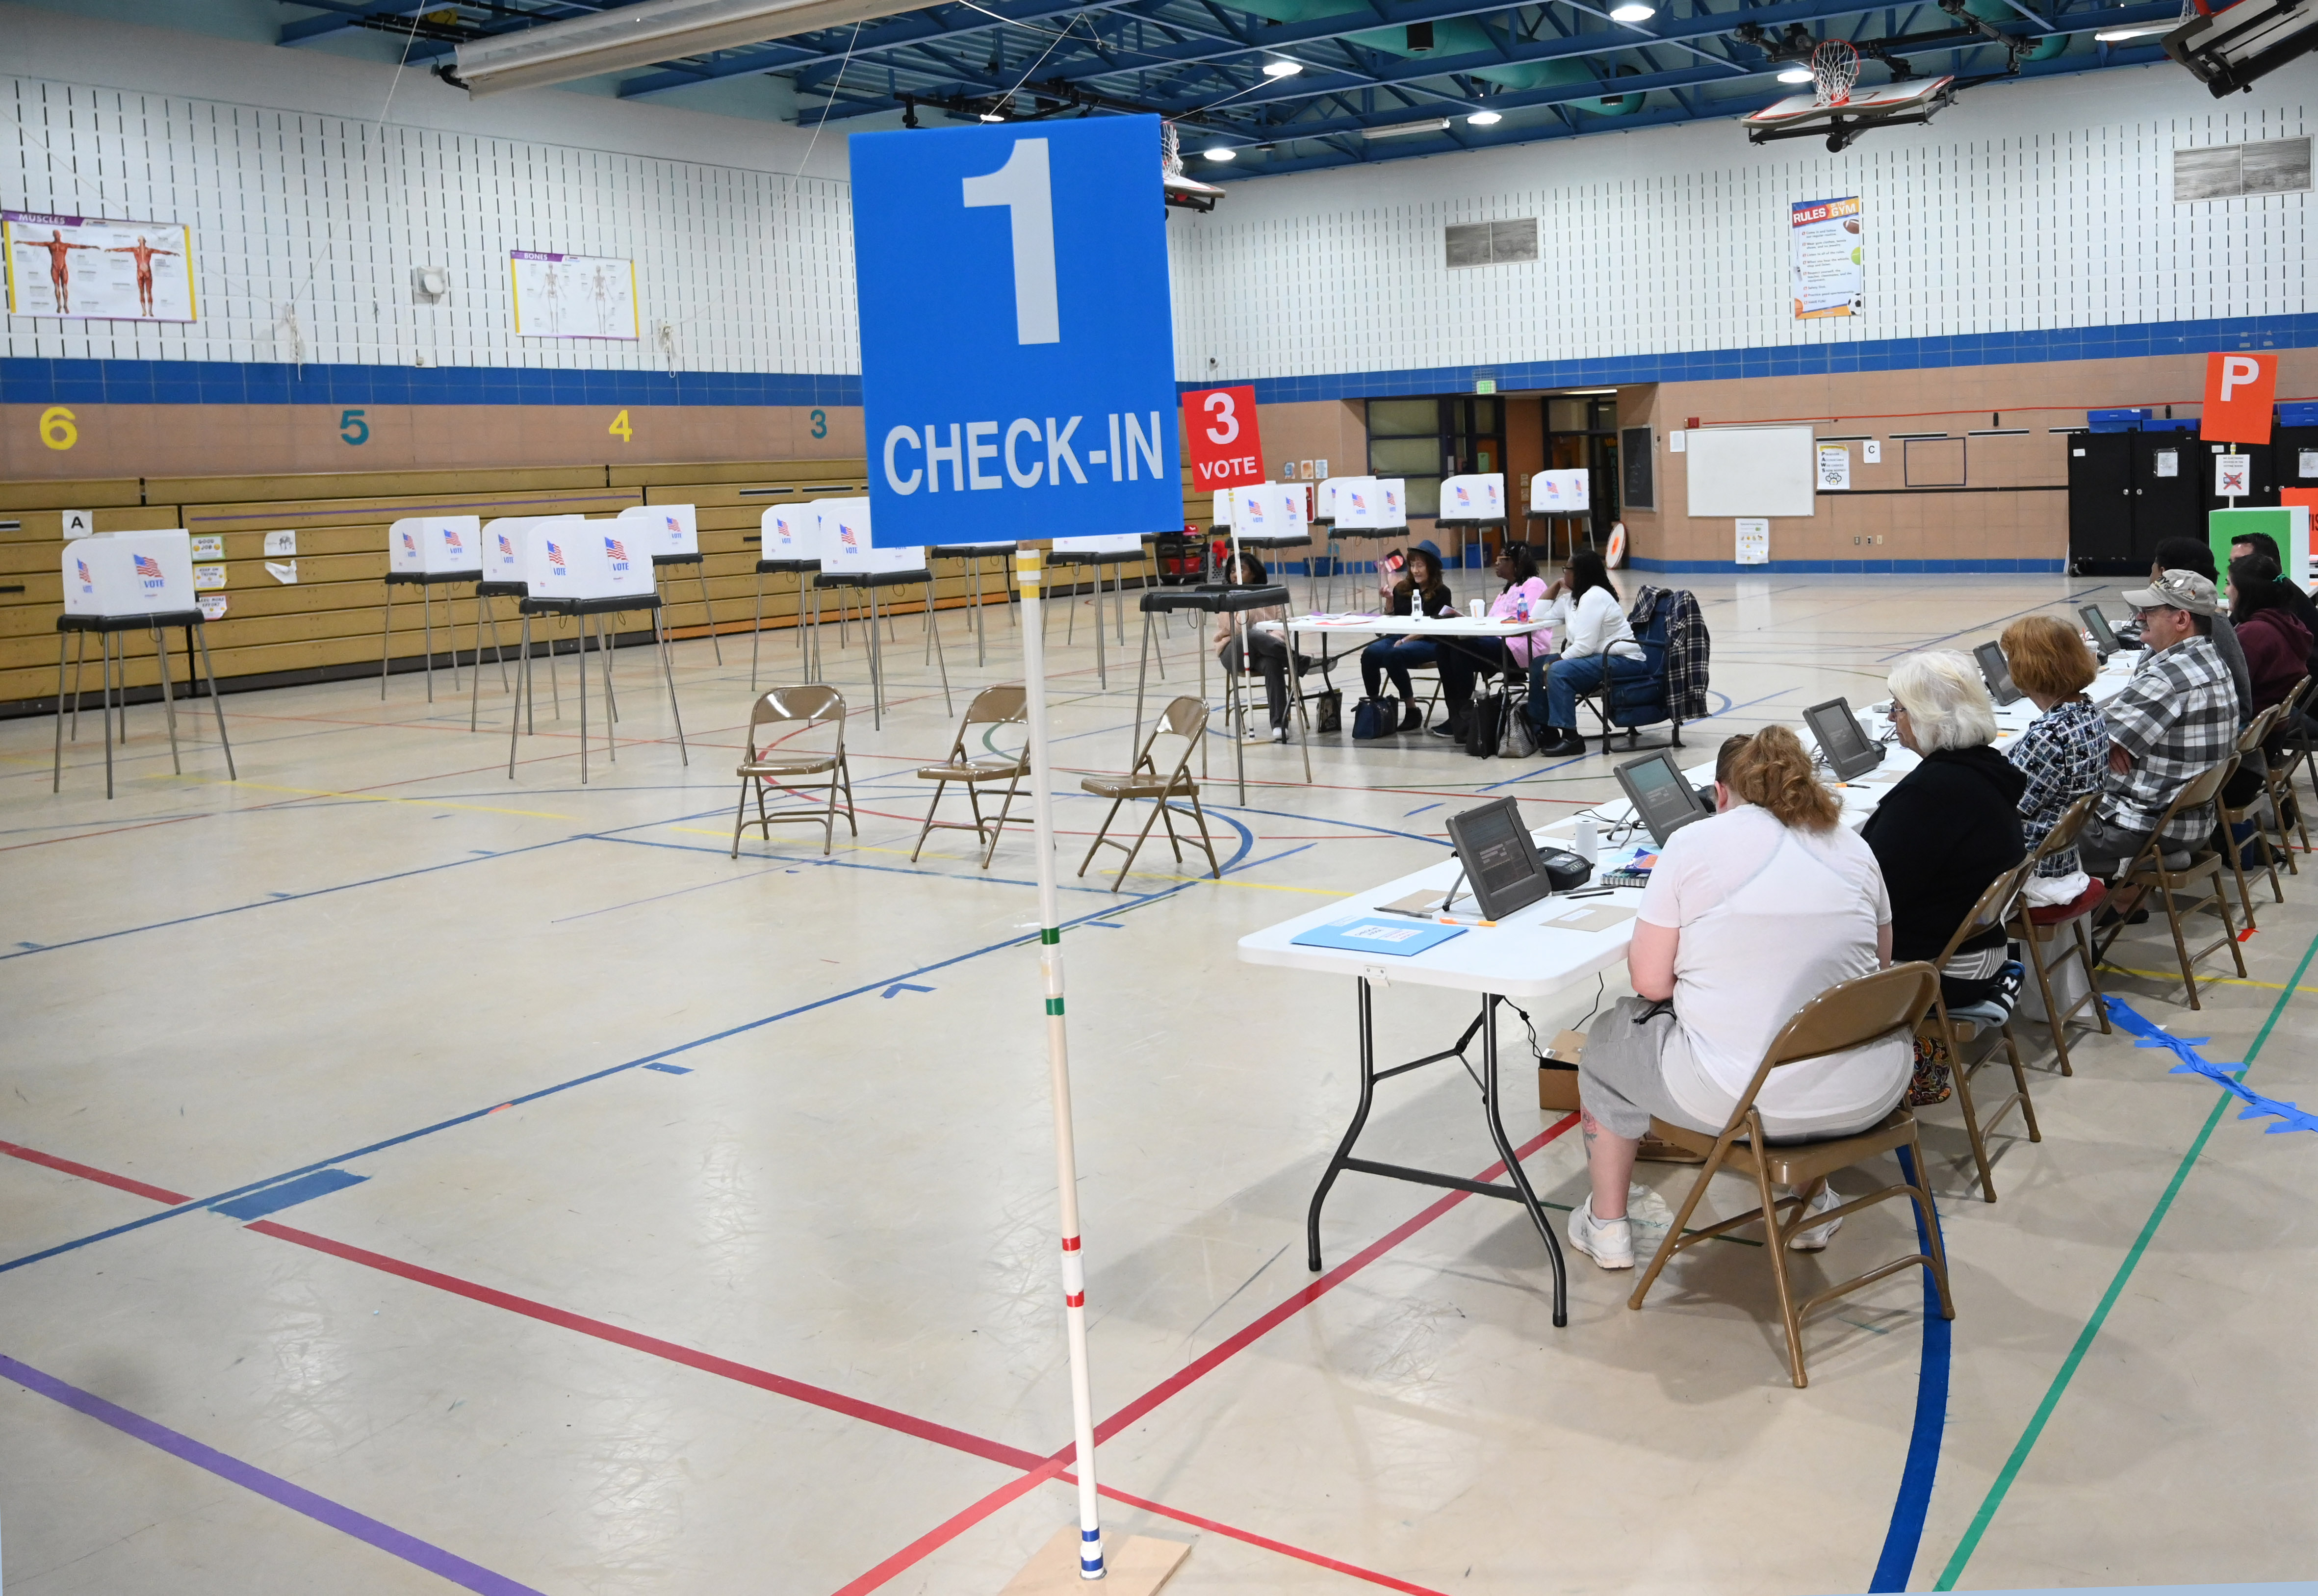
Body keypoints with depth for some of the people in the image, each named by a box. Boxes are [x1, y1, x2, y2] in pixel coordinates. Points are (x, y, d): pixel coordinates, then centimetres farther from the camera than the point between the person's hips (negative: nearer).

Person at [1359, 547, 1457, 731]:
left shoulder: (1441, 593, 1)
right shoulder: (1402, 589, 14)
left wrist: (1406, 640, -18)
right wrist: (1389, 600, -2)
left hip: (1429, 643, -5)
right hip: (1399, 638, 5)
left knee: (1393, 655, -35)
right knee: (1369, 654, -26)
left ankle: (1412, 710, -25)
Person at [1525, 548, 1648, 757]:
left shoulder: (1594, 597, -18)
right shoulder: (1571, 598, 12)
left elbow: (1584, 646, -25)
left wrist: (1554, 663, -17)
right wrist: (1555, 585, 9)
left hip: (1624, 661, -11)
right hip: (1600, 657, 11)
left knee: (1558, 672, -29)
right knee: (1538, 664, 8)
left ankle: (1570, 737, -27)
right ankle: (1544, 728, 11)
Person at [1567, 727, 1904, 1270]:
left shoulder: (1693, 843, -6)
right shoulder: (1852, 846, 7)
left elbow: (1650, 980, -6)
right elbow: (1880, 965, 16)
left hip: (1739, 1097, -5)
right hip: (1866, 1099, 5)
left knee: (1609, 1040, 25)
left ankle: (1606, 1227, 34)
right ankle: (1814, 1205, 45)